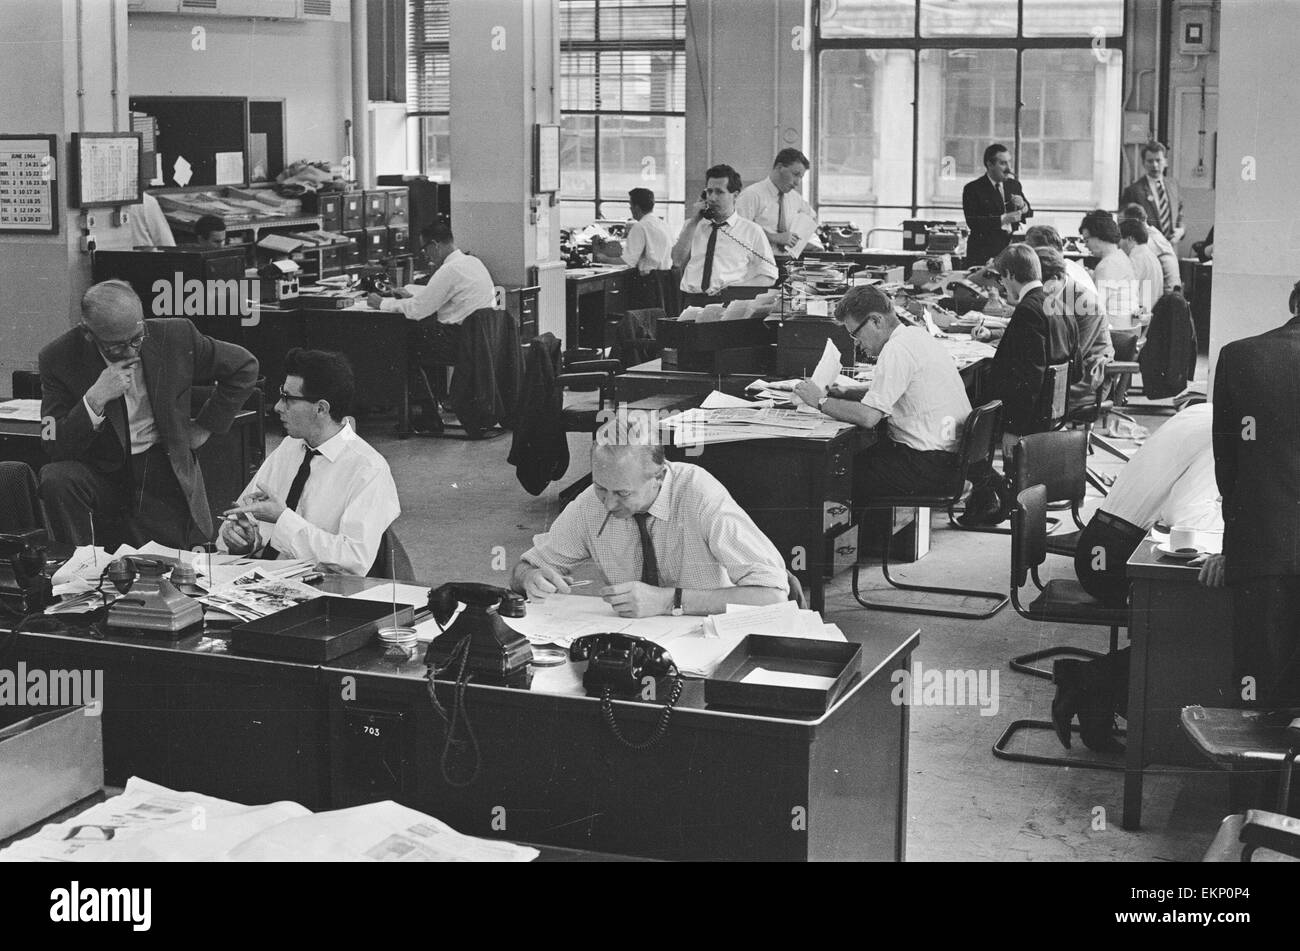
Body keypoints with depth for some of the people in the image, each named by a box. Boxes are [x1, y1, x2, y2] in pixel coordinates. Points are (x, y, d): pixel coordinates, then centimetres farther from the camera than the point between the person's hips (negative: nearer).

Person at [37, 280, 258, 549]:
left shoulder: (175, 336, -9)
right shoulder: (59, 358, -12)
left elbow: (244, 367, 6)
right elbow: (56, 448, -14)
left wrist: (205, 426, 3)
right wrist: (95, 398, -28)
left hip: (164, 475, 1)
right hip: (101, 474, -1)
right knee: (56, 479, -31)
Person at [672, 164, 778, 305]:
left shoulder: (752, 231, 11)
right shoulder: (691, 226, 21)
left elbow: (767, 277, 7)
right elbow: (678, 261, 6)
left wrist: (736, 288, -10)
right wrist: (694, 222, 3)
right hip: (691, 302, 2)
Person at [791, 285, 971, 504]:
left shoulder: (897, 349, -18)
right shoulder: (914, 336, 11)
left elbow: (868, 417, -22)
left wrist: (821, 401, -9)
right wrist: (845, 394, 11)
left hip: (931, 467, -10)